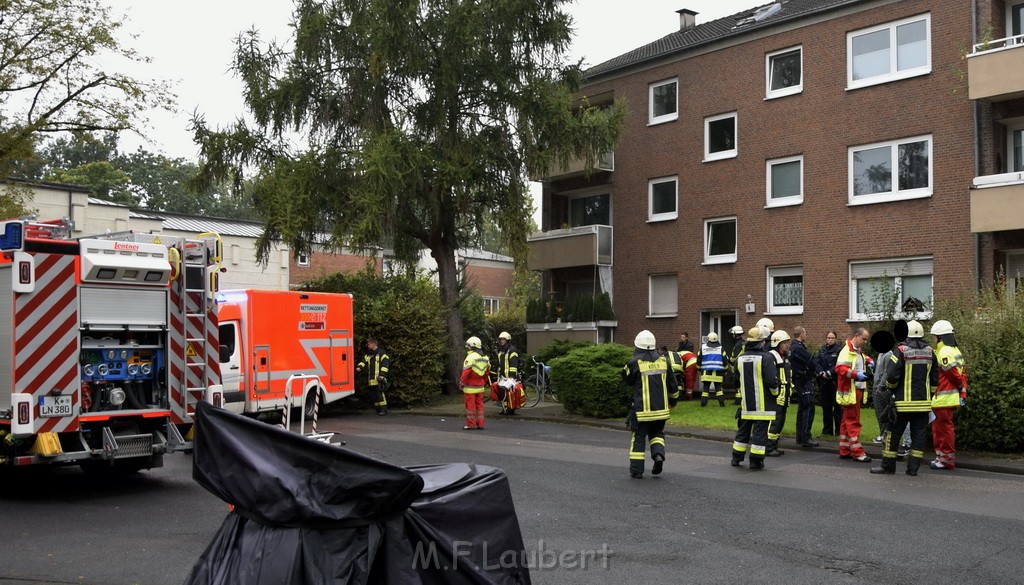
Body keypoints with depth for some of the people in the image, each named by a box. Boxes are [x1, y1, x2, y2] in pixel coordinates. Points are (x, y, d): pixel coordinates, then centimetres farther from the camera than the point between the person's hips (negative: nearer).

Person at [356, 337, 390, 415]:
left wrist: (382, 374, -18)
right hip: (371, 379, 7)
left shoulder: (381, 353, -4)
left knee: (380, 394, -13)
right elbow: (363, 361, 10)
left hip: (379, 378, -7)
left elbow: (385, 364, -10)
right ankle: (378, 409, 16)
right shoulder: (368, 354, 18)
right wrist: (359, 367, -11)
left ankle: (384, 409, -8)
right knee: (373, 394, 8)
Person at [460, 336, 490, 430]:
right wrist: (486, 382, 23)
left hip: (470, 387, -7)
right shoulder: (485, 358, 12)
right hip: (480, 386, 7)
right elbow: (487, 371, 16)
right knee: (479, 405, 11)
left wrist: (462, 382, -11)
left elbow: (466, 371, -19)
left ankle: (470, 424, 3)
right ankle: (480, 424, 13)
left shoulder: (471, 357, -15)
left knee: (470, 405, 0)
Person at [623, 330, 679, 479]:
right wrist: (673, 400, 26)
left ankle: (636, 470, 8)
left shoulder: (634, 363, -11)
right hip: (661, 409, 3)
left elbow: (627, 380, 7)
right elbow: (672, 385, 10)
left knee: (638, 438, 7)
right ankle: (658, 454, -3)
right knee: (657, 433, 22)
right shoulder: (663, 361, 2)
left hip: (642, 410, -3)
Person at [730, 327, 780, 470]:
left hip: (746, 403, 6)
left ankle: (737, 457, 23)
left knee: (743, 430, 16)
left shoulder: (740, 358, 5)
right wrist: (775, 393, 1)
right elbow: (772, 381, -17)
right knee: (760, 431, 0)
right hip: (762, 404, -6)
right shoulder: (766, 358, -14)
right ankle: (756, 461, 0)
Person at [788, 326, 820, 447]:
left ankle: (800, 437, 20)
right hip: (804, 382, -10)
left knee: (802, 408, 15)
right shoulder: (799, 348, -18)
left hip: (799, 382, 10)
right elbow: (811, 362, -16)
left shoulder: (792, 347, 15)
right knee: (808, 408, -8)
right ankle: (805, 438, -8)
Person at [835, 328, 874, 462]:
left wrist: (869, 361, 20)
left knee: (847, 421, 12)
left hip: (858, 390, 10)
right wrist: (856, 374, -31)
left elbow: (863, 356, 40)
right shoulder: (847, 351, -14)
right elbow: (839, 368, -26)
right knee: (853, 421, -7)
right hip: (850, 392, -9)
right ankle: (857, 452, -5)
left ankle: (844, 451, 18)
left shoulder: (859, 351, 16)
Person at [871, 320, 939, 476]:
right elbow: (935, 377, 10)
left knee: (894, 433, 4)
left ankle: (888, 465, 8)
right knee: (918, 434, 8)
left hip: (904, 401, -4)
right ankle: (913, 467, 7)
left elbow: (892, 376, -13)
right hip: (923, 402, 4)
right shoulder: (930, 352, 7)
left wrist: (890, 388, 7)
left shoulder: (901, 350, -9)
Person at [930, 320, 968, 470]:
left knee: (944, 429, -3)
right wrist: (963, 393, 13)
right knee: (941, 428, 17)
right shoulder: (955, 350, 14)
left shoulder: (944, 353, -17)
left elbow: (955, 375, -17)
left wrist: (961, 388, 1)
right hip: (952, 397, 10)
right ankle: (941, 458, 23)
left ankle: (947, 460, 3)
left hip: (943, 399, -10)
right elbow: (962, 375, 14)